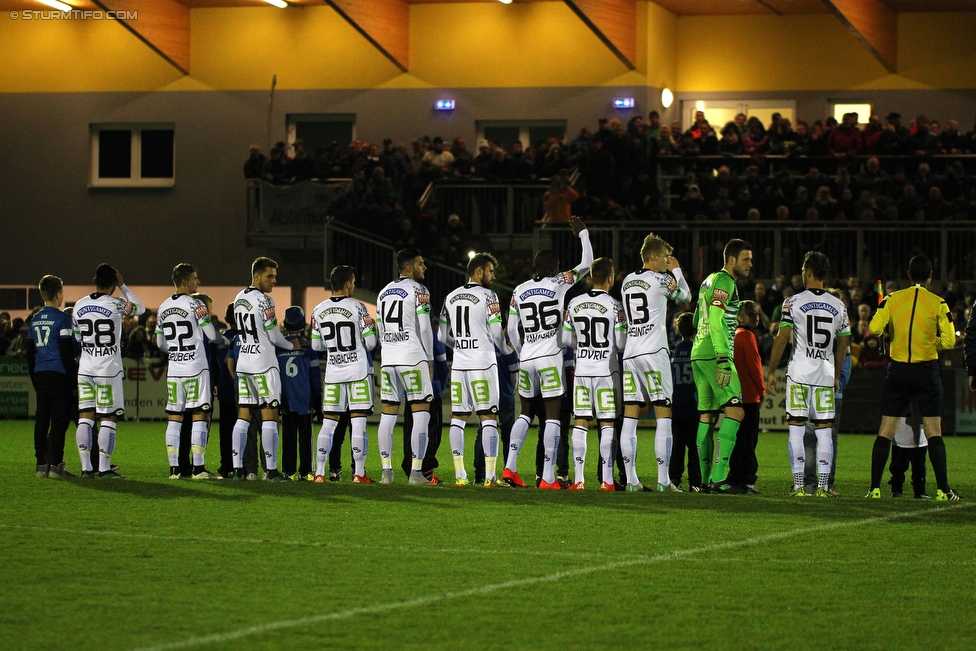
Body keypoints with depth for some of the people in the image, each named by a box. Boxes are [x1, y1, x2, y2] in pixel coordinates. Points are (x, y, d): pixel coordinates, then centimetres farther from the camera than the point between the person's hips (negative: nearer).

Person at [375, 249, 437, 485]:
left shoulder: (384, 292, 16)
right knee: (421, 414, -2)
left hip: (388, 360, 7)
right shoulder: (418, 291, -5)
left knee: (388, 416, 8)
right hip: (413, 359, -7)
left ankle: (387, 471, 7)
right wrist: (430, 359, 0)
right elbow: (424, 328, -9)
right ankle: (416, 472, -7)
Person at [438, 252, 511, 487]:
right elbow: (496, 333, -8)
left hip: (459, 363, 5)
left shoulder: (451, 298, 11)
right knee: (488, 417, -4)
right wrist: (507, 349, 13)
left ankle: (459, 474, 6)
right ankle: (490, 475, -9)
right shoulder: (487, 296, -6)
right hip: (482, 364, -5)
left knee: (458, 417, 8)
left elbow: (442, 336, 12)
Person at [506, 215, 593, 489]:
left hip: (526, 359, 5)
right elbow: (586, 264, 5)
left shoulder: (519, 292, 8)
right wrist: (582, 233, 17)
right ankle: (548, 477, -7)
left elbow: (512, 330, 11)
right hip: (550, 358, -5)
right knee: (552, 415, -2)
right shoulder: (558, 284, -3)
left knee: (525, 412, 17)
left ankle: (510, 467, 9)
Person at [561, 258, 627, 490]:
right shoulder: (614, 306, -10)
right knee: (607, 424, 1)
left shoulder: (574, 304, 3)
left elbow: (566, 340, 7)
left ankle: (578, 479, 4)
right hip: (606, 370, -4)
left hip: (581, 369, 4)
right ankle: (607, 480, -1)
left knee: (580, 423, 7)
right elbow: (621, 344, -10)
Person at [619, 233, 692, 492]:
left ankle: (631, 479, 3)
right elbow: (685, 296, 11)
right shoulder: (661, 279, -4)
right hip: (654, 353, -6)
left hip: (630, 353, 6)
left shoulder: (627, 282, 13)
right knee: (663, 415, -3)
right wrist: (676, 271, 25)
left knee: (630, 416, 4)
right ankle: (663, 480, -7)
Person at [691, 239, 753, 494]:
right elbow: (716, 322, -19)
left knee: (707, 415, 9)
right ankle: (717, 478, -19)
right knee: (735, 411, -12)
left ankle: (705, 479, 9)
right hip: (714, 355, -10)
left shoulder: (709, 281, 20)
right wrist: (723, 359, -24)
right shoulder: (724, 282, -9)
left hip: (698, 354, 10)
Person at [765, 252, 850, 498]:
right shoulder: (838, 306, 7)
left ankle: (799, 485, -4)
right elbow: (842, 346, 12)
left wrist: (771, 371, 1)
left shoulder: (794, 302, -4)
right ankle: (823, 485, 1)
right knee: (824, 430, 4)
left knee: (796, 428, 0)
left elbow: (782, 338, -7)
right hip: (826, 373, 3)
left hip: (799, 373, -3)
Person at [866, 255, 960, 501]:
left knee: (886, 431, 5)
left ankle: (875, 488, 3)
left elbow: (874, 328, -9)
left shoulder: (892, 299, -1)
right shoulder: (938, 303, -5)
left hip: (898, 370, 2)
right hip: (926, 370, -2)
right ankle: (943, 490, -3)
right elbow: (948, 341, -9)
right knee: (933, 432, 0)